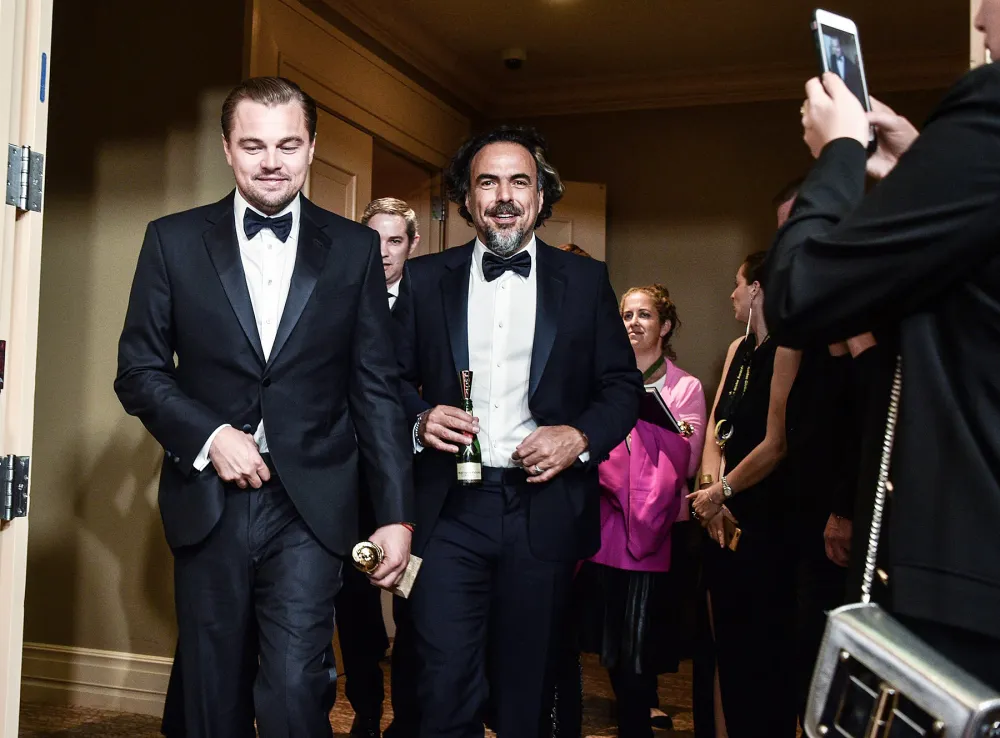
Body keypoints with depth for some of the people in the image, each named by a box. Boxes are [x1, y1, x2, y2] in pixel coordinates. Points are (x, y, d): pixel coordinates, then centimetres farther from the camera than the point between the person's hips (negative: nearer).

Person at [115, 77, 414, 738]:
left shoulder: (354, 249, 4)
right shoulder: (173, 240, 5)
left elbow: (377, 391, 3)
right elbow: (139, 372, 6)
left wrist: (396, 514, -1)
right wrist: (208, 435, -12)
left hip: (311, 508, -1)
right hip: (207, 503, 1)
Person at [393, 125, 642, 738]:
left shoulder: (586, 281, 6)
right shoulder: (426, 279, 7)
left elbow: (624, 385, 6)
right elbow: (394, 379, 9)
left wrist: (580, 436, -11)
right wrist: (419, 420, -12)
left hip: (545, 510, 1)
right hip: (450, 509, 0)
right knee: (446, 688, -2)